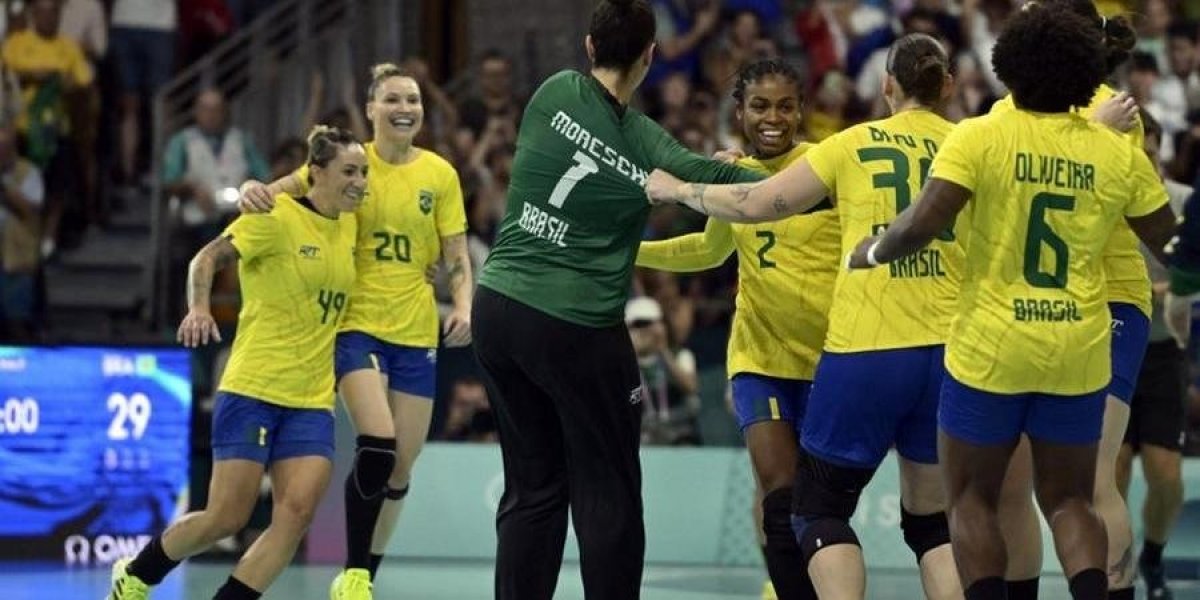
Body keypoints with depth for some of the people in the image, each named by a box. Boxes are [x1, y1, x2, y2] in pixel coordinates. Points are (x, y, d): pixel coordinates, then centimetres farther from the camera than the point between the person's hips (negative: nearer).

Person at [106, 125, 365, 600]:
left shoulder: (348, 225, 11)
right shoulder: (277, 217, -8)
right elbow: (208, 258, -10)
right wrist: (198, 308, -28)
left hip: (312, 401, 6)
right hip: (253, 388, -6)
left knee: (297, 513, -12)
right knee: (227, 517, -4)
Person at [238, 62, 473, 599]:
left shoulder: (440, 174, 2)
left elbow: (457, 259, 5)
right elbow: (278, 192, -6)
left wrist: (463, 307, -13)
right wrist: (254, 191, -29)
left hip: (417, 333, 3)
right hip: (358, 325, -3)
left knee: (401, 468, 7)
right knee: (376, 446, -23)